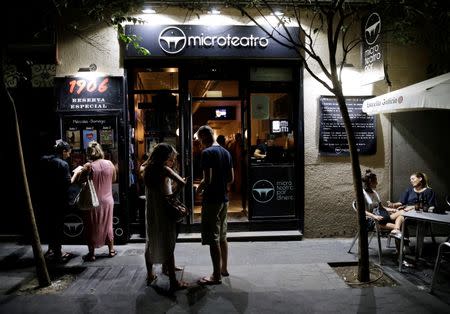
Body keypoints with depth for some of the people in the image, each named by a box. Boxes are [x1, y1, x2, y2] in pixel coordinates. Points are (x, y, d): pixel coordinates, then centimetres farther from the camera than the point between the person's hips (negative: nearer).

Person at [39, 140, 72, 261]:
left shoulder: (44, 160, 4)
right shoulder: (63, 164, -17)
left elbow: (41, 178, 7)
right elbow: (67, 183, -18)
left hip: (45, 198, 7)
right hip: (59, 200, -6)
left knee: (50, 223, 17)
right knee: (59, 224, 5)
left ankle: (51, 248, 29)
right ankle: (58, 252, 14)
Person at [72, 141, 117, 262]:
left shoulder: (89, 166, -18)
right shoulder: (109, 163, -6)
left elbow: (75, 181, -13)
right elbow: (114, 179, 8)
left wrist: (77, 172, 5)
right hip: (107, 200, 4)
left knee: (92, 227, 11)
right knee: (108, 225, 18)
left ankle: (91, 253, 20)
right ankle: (111, 250, 29)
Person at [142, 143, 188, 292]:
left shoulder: (148, 169, 7)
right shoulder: (164, 169, -15)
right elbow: (181, 182, -26)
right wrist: (174, 193, -11)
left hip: (150, 212, 7)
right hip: (164, 212, -7)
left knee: (151, 243, 19)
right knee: (167, 246, -1)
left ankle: (150, 275, 32)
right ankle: (173, 282, 6)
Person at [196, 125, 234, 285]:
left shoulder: (207, 153, -15)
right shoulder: (226, 152, 10)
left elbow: (208, 179, -21)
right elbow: (231, 178, 12)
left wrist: (199, 188, -3)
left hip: (211, 200, -8)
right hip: (224, 199, 8)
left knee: (213, 239, 0)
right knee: (222, 236, 18)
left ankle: (216, 276, 9)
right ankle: (224, 268, 30)